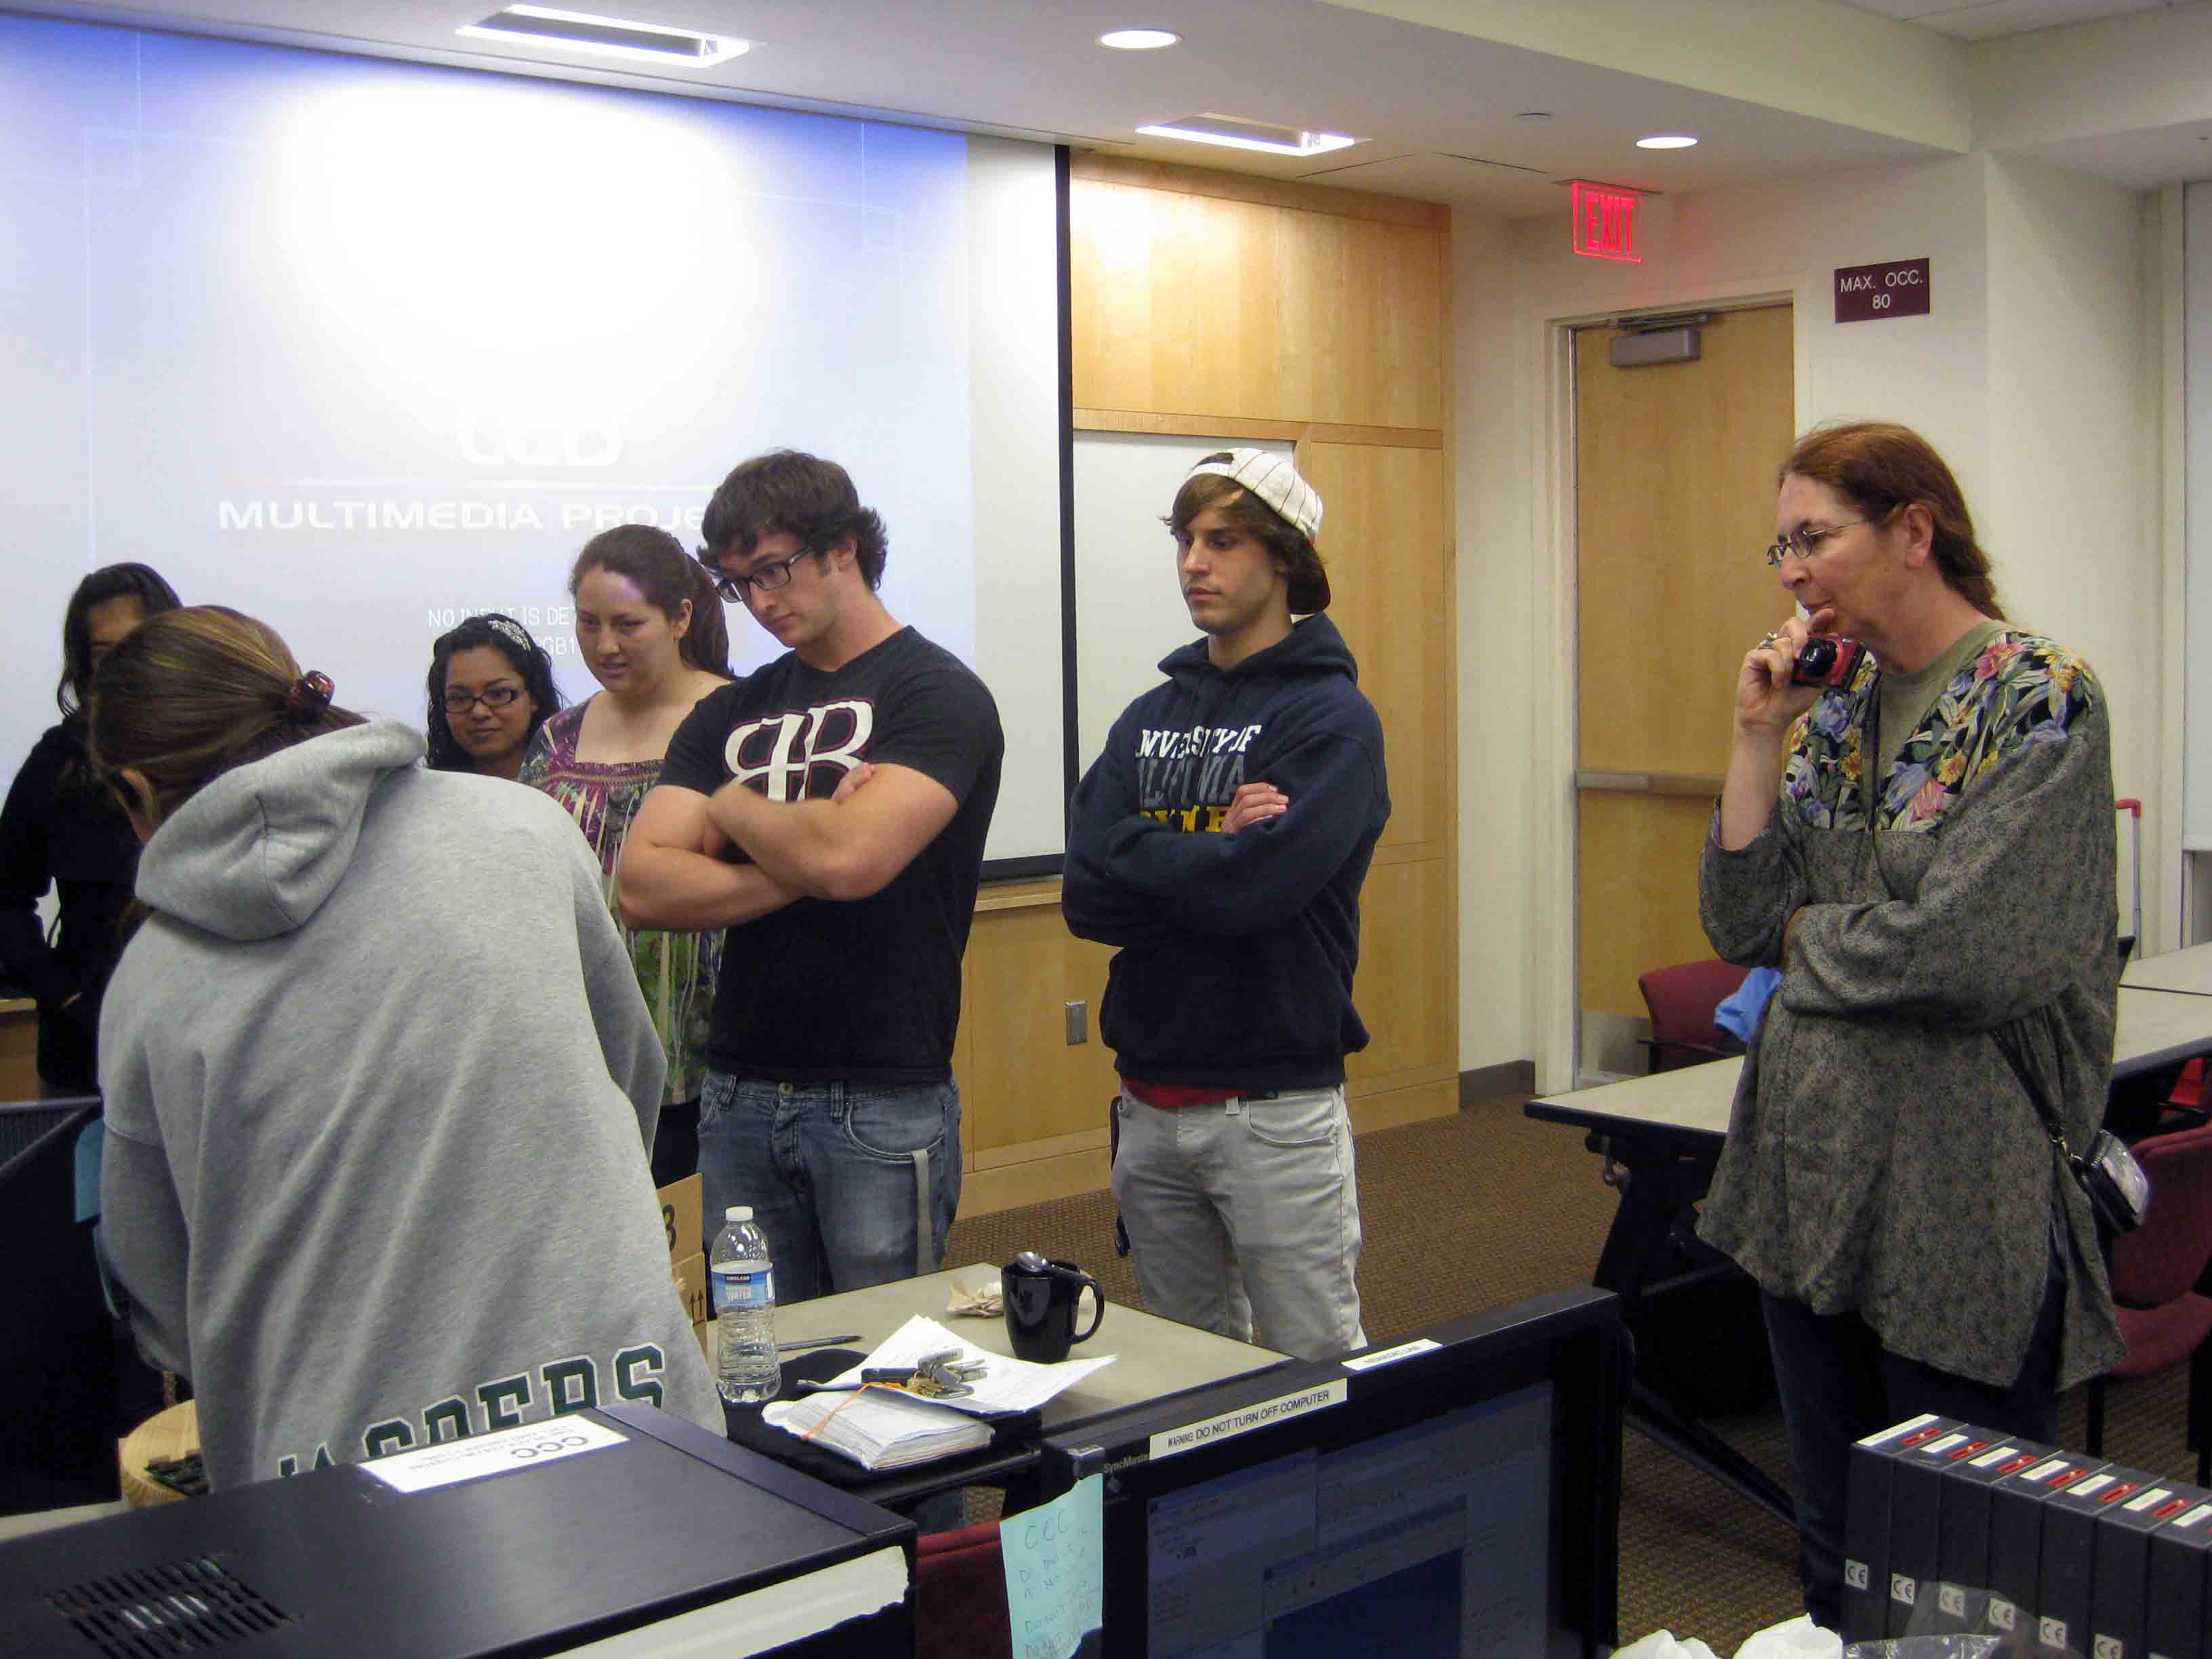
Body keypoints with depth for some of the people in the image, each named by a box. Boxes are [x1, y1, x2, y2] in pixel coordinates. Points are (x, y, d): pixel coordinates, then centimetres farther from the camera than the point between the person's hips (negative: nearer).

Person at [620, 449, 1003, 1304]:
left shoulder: (937, 693, -5)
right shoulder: (729, 713, 13)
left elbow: (849, 857, -22)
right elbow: (642, 887, 0)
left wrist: (733, 807, -3)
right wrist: (800, 863, -13)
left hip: (882, 1104, -5)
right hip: (739, 1096, 6)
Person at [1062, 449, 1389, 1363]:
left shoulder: (1331, 717, -8)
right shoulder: (1149, 718, 9)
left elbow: (1254, 886, -22)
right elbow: (1086, 899, -2)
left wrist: (1133, 847, -8)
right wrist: (1208, 855, -15)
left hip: (1275, 1108, -6)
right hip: (1149, 1105, 6)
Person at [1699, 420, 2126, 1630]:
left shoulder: (2041, 702, -12)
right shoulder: (1838, 705, 9)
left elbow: (1961, 948, -22)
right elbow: (1740, 926, 3)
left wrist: (1804, 937, -5)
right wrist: (1759, 740, -5)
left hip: (1961, 1197, -7)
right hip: (1809, 1169, 7)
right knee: (1835, 1555, 18)